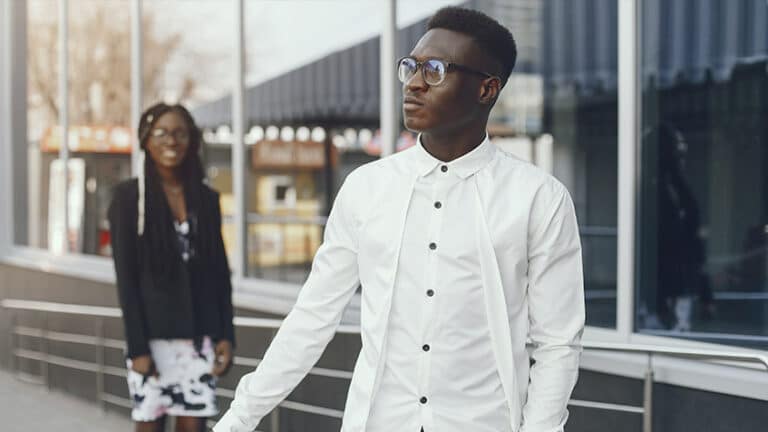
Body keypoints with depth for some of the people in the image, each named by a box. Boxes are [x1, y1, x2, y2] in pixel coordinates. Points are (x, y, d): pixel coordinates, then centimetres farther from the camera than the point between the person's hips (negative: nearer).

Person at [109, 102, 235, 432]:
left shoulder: (206, 198, 8)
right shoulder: (129, 196, -3)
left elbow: (220, 272, 10)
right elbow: (125, 276, -6)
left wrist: (225, 334, 2)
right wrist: (137, 347, -11)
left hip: (199, 333, 3)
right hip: (152, 332, -3)